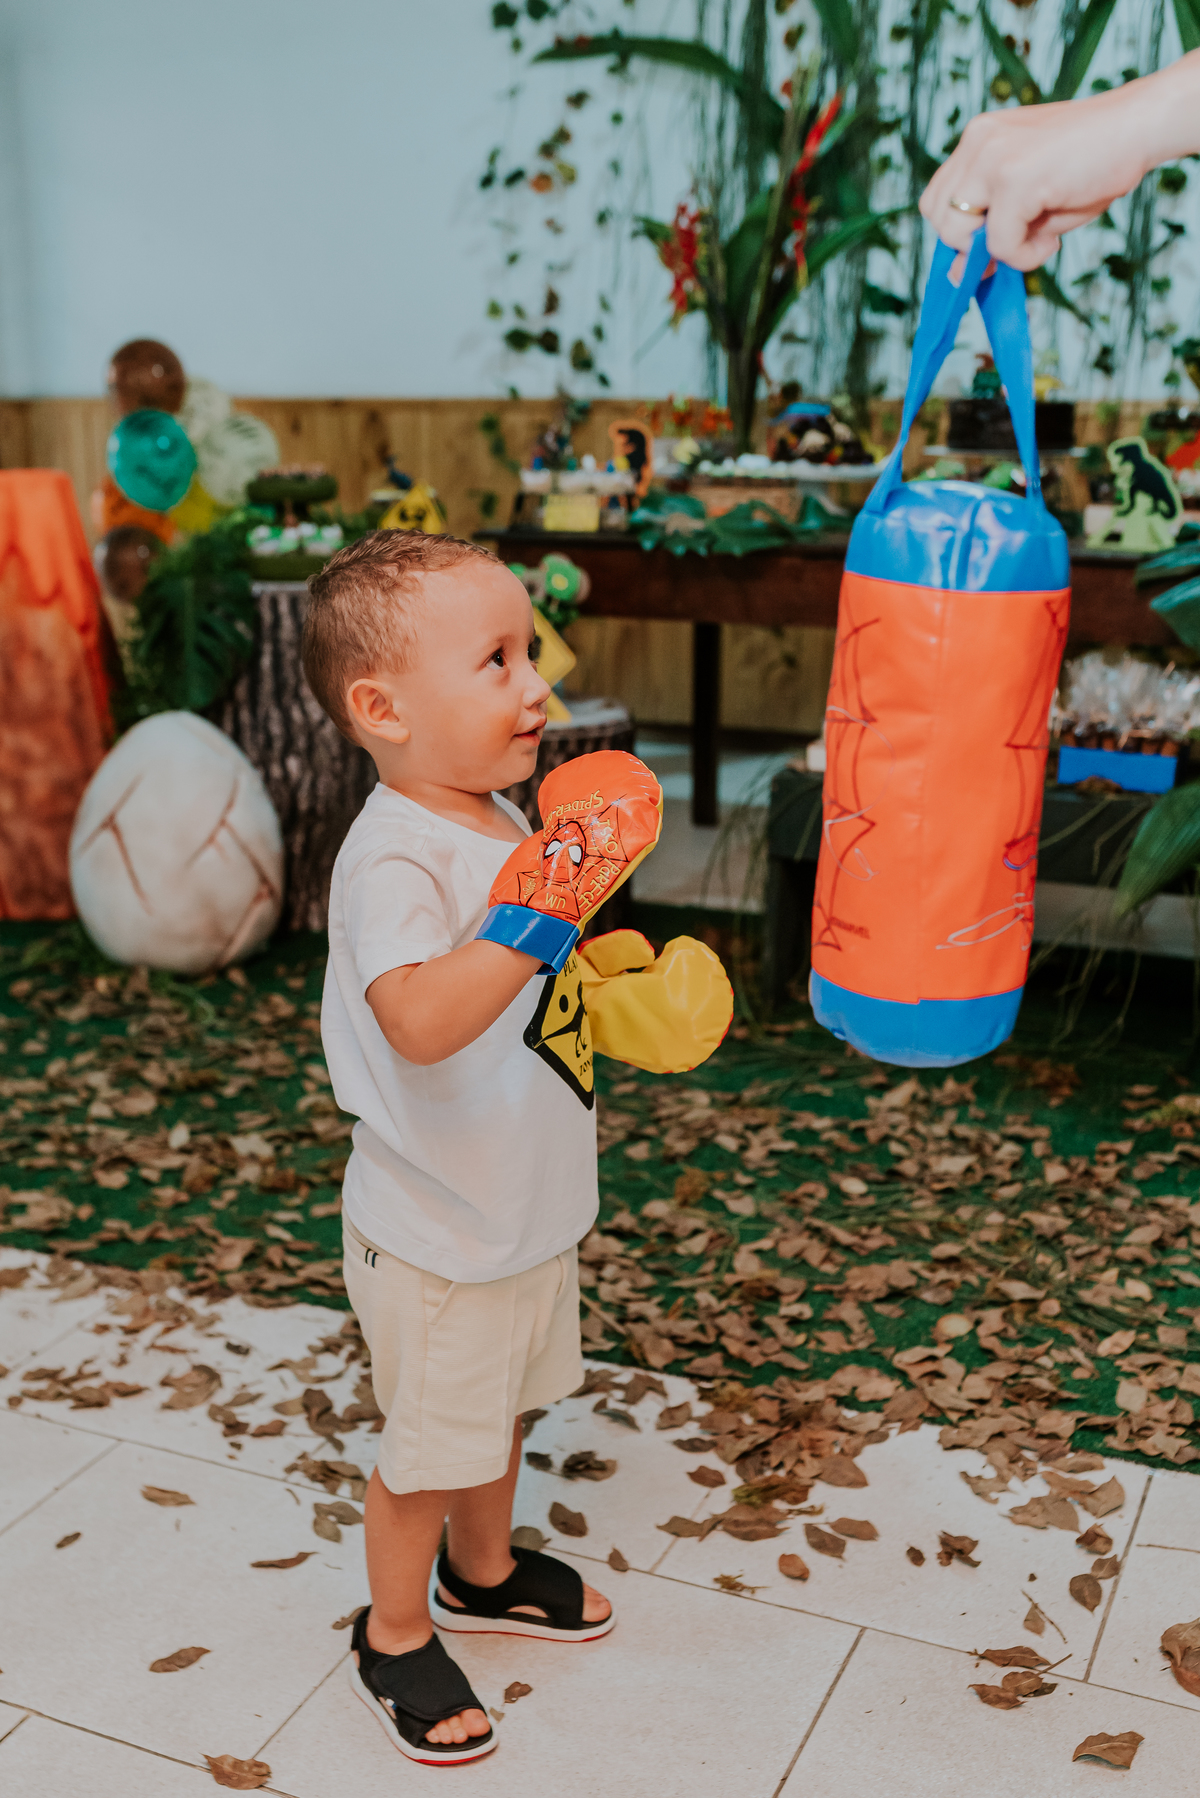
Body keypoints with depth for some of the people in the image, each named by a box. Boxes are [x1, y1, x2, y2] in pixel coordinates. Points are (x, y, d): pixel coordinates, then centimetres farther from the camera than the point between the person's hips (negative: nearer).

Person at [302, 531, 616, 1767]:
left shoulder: (501, 823, 1)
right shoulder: (392, 858, -28)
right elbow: (422, 1021, -45)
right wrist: (540, 918, -54)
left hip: (526, 1208, 8)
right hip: (436, 1236, -8)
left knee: (502, 1407, 27)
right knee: (430, 1446, 12)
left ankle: (486, 1574, 51)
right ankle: (395, 1635, 36)